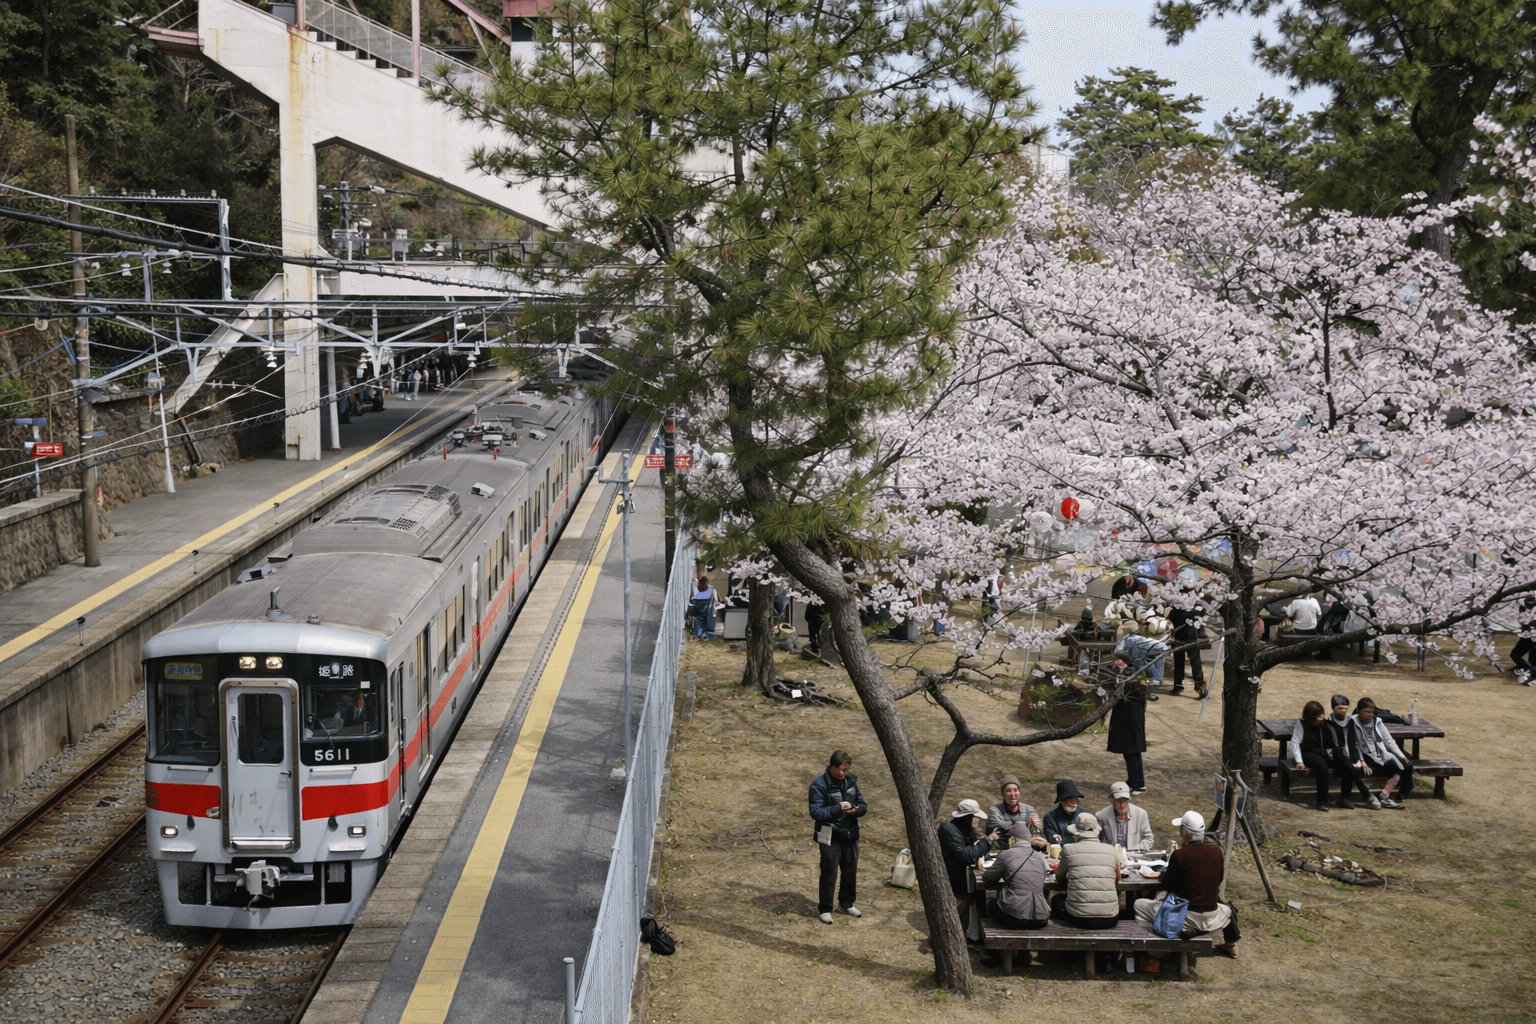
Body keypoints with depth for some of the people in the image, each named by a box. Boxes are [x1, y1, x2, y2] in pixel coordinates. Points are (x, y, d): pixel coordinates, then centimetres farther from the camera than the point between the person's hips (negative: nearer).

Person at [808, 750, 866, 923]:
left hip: (850, 834, 5)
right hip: (830, 836, -5)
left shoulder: (852, 780, 1)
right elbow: (815, 812, -19)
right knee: (829, 872, -1)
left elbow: (863, 805, 6)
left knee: (850, 870, 16)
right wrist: (838, 809, -28)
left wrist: (857, 809, -18)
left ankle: (847, 903, 34)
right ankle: (825, 909, 13)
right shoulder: (820, 785, -15)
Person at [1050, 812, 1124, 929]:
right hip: (1110, 919, 2)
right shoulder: (1112, 850, 6)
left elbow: (1059, 878, 19)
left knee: (1056, 899, 31)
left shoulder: (1068, 850, 1)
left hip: (1079, 919, -1)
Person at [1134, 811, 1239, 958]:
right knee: (1228, 909, 40)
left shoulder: (1179, 855, -16)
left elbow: (1166, 886, -5)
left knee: (1139, 905, 10)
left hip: (1185, 917, -5)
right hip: (1210, 919, 5)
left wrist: (1165, 872, 13)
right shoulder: (1216, 851, -3)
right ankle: (1231, 945, 50)